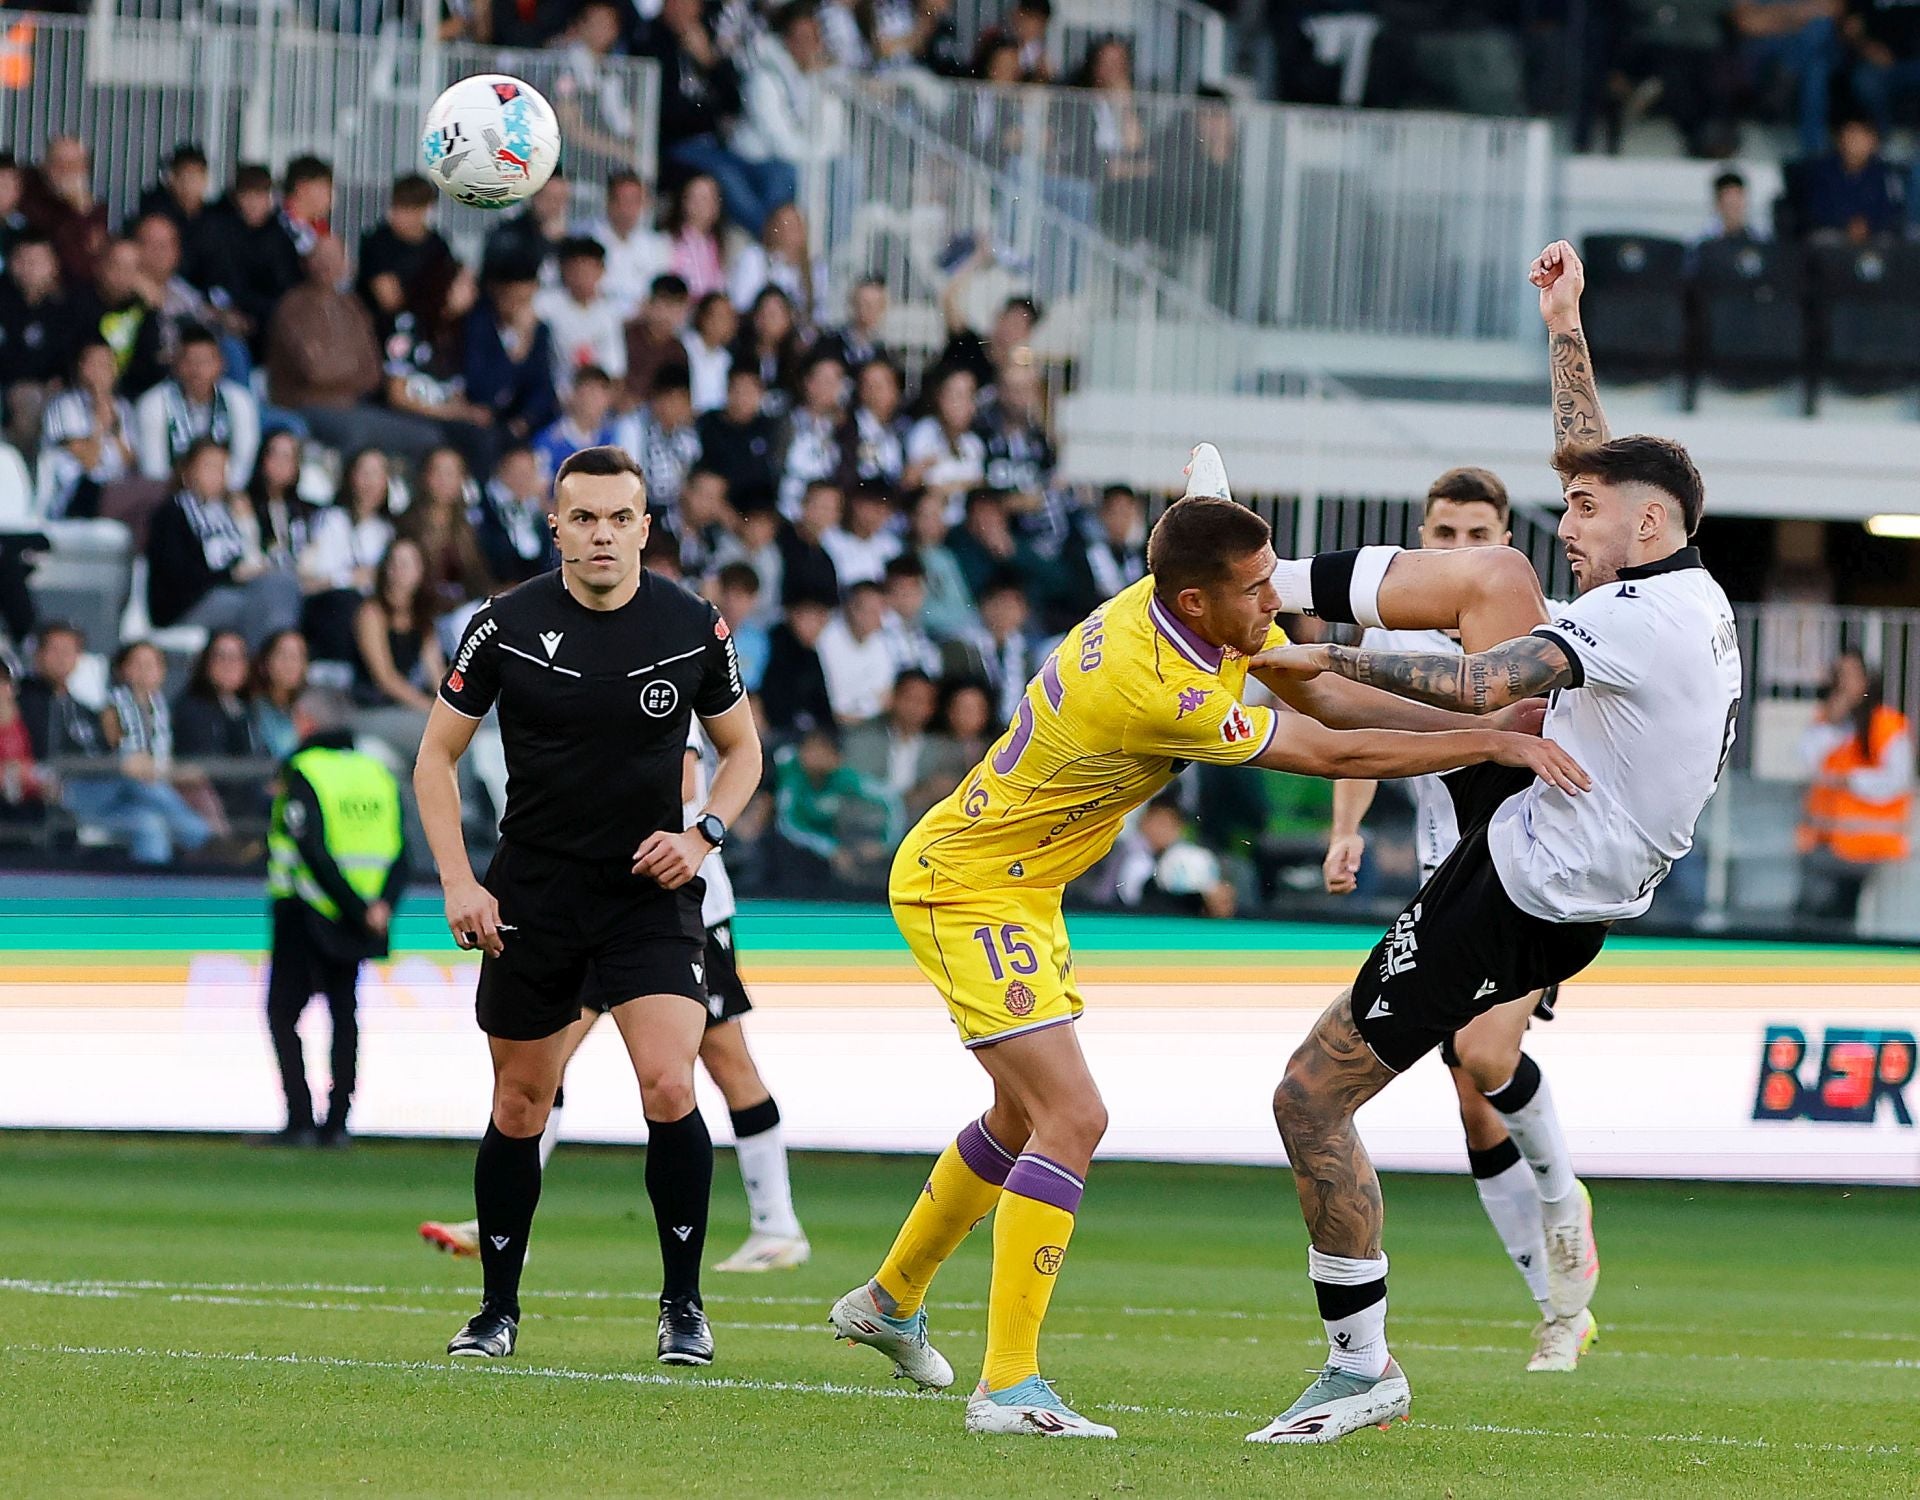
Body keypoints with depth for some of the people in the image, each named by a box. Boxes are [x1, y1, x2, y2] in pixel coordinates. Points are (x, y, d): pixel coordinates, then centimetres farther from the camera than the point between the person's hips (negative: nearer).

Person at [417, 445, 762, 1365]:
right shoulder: (507, 626, -7)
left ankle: (682, 1302, -2)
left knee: (669, 1090, -17)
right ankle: (498, 1311, 22)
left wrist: (703, 835, -7)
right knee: (519, 1107, 8)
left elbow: (741, 747, 11)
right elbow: (436, 755, 3)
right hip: (533, 893, 1)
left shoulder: (692, 627, -5)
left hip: (651, 892, -1)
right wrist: (458, 884, -6)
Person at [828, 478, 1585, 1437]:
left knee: (1024, 1116, 24)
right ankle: (1008, 1386, -19)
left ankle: (889, 1301, 43)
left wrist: (1485, 728, -5)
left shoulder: (1200, 613, -7)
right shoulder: (1154, 689, -33)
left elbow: (1328, 695, 4)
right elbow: (1333, 756, -26)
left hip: (1019, 887, 10)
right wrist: (1491, 744, -20)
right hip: (967, 890, -10)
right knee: (1072, 1117, -18)